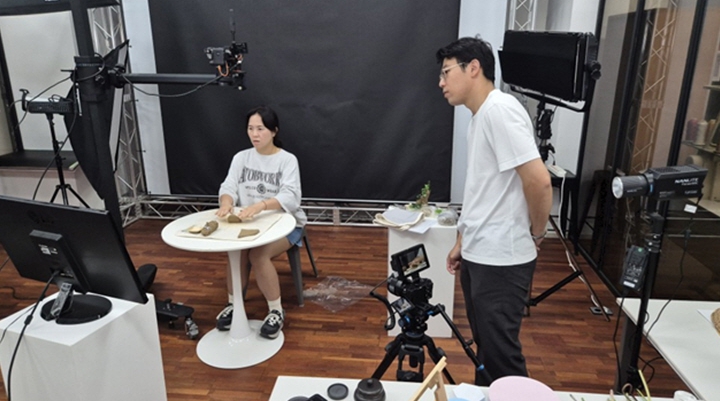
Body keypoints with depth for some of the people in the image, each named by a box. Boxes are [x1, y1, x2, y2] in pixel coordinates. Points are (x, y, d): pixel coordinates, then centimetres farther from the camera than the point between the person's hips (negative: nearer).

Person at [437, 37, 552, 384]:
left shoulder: (499, 109, -17)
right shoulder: (479, 116, 12)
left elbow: (539, 181, -24)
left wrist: (535, 234, -9)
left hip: (501, 259, -9)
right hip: (478, 255, 9)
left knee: (501, 353, 2)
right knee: (485, 346, 20)